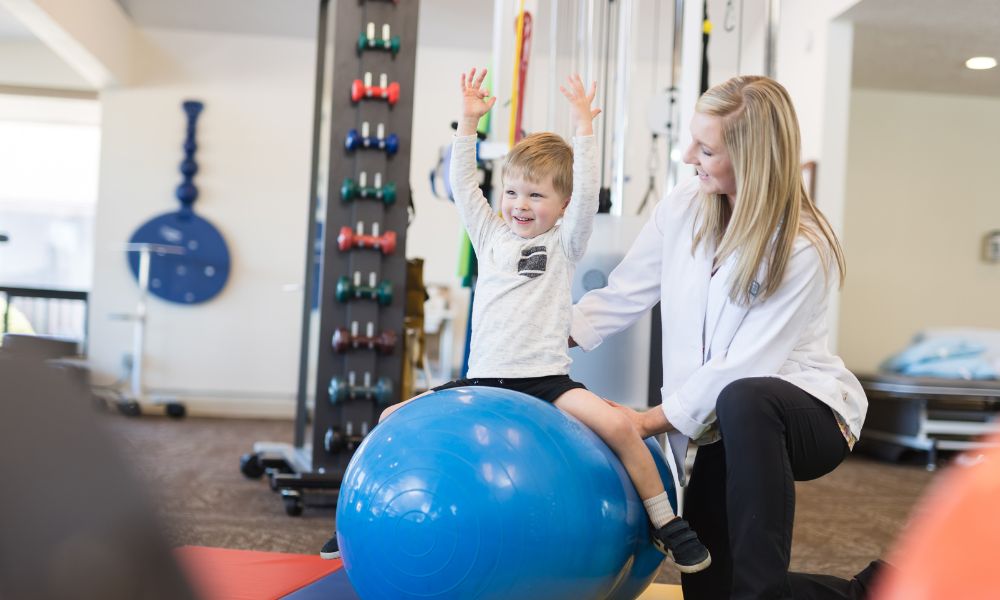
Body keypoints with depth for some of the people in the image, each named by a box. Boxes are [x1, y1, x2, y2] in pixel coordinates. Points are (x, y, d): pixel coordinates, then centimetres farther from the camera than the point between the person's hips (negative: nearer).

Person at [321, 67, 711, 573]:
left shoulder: (563, 244, 5)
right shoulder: (490, 235, 14)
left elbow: (586, 196, -11)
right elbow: (462, 184, 6)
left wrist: (582, 127, -16)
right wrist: (469, 120, -1)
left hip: (544, 380, -3)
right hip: (482, 381, 4)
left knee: (617, 425, -26)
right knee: (393, 419, -4)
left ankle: (666, 523, -8)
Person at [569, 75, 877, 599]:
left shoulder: (804, 250, -23)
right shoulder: (684, 207, -5)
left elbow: (742, 369, -24)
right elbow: (622, 295, -2)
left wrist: (652, 420, -21)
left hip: (807, 416, -6)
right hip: (729, 426, 6)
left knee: (742, 401, -43)